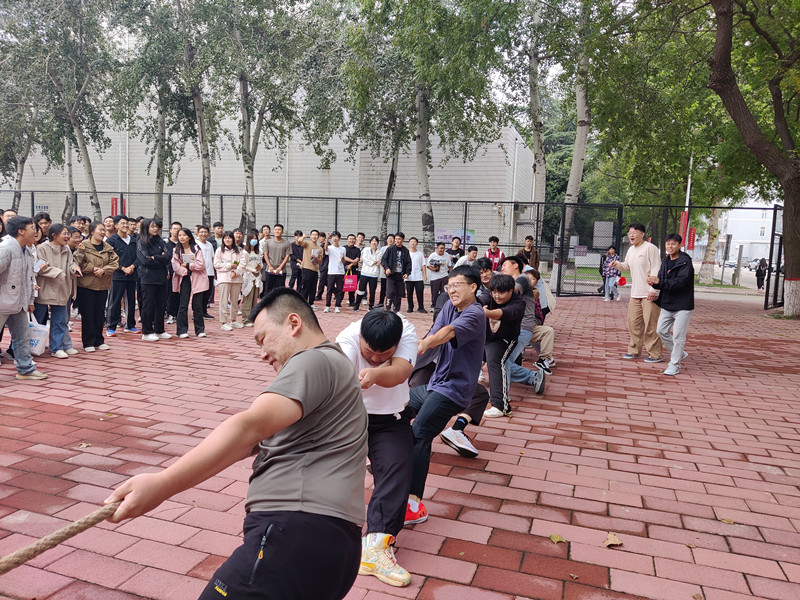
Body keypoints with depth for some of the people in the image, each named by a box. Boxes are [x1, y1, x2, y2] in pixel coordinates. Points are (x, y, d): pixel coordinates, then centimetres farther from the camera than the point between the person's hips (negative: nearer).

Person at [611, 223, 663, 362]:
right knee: (633, 322, 12)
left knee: (650, 325, -5)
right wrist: (617, 264, 7)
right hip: (635, 293, 8)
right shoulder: (631, 250, 14)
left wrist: (653, 290, -19)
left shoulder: (650, 248, -10)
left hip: (649, 294, -8)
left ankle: (655, 354, 3)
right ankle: (634, 351, 24)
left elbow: (656, 270, -14)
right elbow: (627, 266, 29)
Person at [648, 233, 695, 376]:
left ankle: (674, 364, 4)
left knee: (678, 336, -5)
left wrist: (659, 282, -30)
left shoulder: (686, 262, -12)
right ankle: (679, 353, 31)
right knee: (662, 330, 12)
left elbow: (680, 282, -24)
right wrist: (654, 283, -18)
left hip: (682, 305, -7)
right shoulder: (665, 262, 10)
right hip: (667, 304, 7)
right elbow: (661, 282, 6)